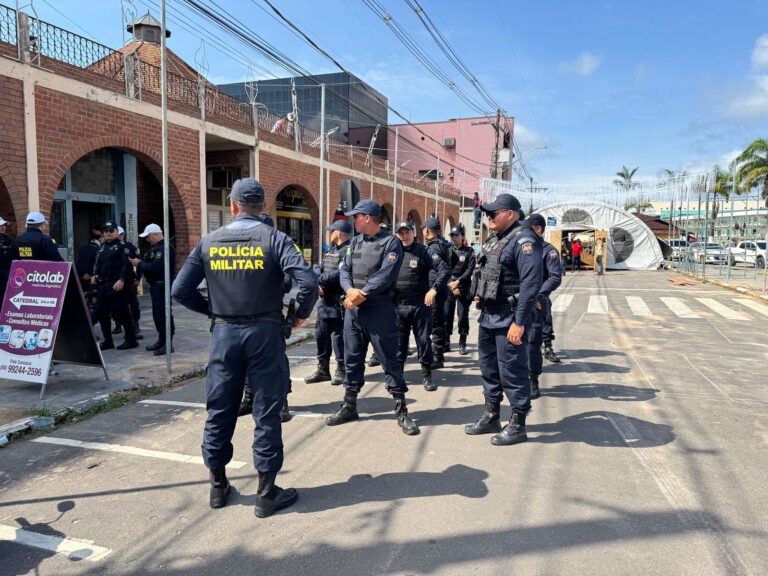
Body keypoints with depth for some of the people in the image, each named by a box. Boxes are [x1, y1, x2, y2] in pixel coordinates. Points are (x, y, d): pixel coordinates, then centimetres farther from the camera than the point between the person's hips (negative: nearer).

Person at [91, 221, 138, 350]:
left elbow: (127, 264, -16)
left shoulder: (121, 246, -6)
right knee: (101, 313, 9)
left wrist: (122, 279, -24)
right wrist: (95, 274, 6)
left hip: (117, 285, -8)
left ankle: (131, 340, 6)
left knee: (121, 312, -5)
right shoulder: (102, 247, 18)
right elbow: (98, 263, 24)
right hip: (104, 285, 8)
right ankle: (108, 341, 20)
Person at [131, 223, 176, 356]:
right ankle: (161, 340, 26)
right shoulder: (155, 247, 17)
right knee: (157, 313, 16)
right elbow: (148, 262, 14)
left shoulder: (164, 248, -16)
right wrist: (139, 261, -4)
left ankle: (168, 343, -4)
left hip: (162, 285, -10)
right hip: (155, 285, 10)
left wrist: (140, 264, -14)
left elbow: (156, 266, -26)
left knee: (163, 313, -8)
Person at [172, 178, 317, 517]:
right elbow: (308, 281, -19)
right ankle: (266, 493, 13)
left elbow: (180, 290, 3)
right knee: (266, 411, 5)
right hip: (264, 332, -3)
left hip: (224, 333, 3)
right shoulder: (273, 239, -6)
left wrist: (212, 310, 15)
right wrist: (302, 313, -3)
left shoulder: (209, 242, 3)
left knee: (219, 409, 14)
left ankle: (217, 485, 28)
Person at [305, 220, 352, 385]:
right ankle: (323, 369, 23)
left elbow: (340, 274, -24)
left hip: (339, 301, -9)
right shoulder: (331, 250, 18)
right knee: (321, 334, 13)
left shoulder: (348, 250, -12)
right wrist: (319, 283, -7)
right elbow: (320, 269, 13)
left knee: (338, 335, -2)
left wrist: (320, 279, -16)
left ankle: (341, 370, 11)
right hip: (325, 300, 9)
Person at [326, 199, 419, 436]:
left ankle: (402, 412, 9)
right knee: (352, 359, 13)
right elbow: (344, 270, 6)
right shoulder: (354, 242, 13)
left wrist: (362, 295, -17)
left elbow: (385, 276, -17)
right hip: (352, 310, 6)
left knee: (389, 360, -1)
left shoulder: (391, 242, -7)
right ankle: (349, 406, 27)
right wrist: (350, 290, -14)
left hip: (379, 310, -6)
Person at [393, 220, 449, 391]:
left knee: (424, 340, 6)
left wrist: (434, 289, -18)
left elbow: (444, 270, -9)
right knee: (399, 342, 10)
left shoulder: (423, 251, -4)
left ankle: (427, 375, 18)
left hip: (420, 305, -3)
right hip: (398, 306, 3)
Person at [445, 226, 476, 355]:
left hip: (464, 287, -2)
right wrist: (451, 285, -8)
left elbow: (470, 270, -5)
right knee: (446, 314, 2)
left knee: (463, 315, -3)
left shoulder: (469, 251, 4)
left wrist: (458, 281, -16)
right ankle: (446, 342, 12)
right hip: (448, 286, 2)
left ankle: (462, 344, 4)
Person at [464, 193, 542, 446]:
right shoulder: (493, 239, 14)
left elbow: (530, 284, -22)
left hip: (509, 319, -10)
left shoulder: (523, 241, -16)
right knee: (489, 368, 18)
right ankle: (491, 417, 32)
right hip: (488, 316, 10)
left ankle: (517, 425, 14)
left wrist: (519, 322, -24)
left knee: (512, 372, 0)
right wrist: (480, 294, 13)